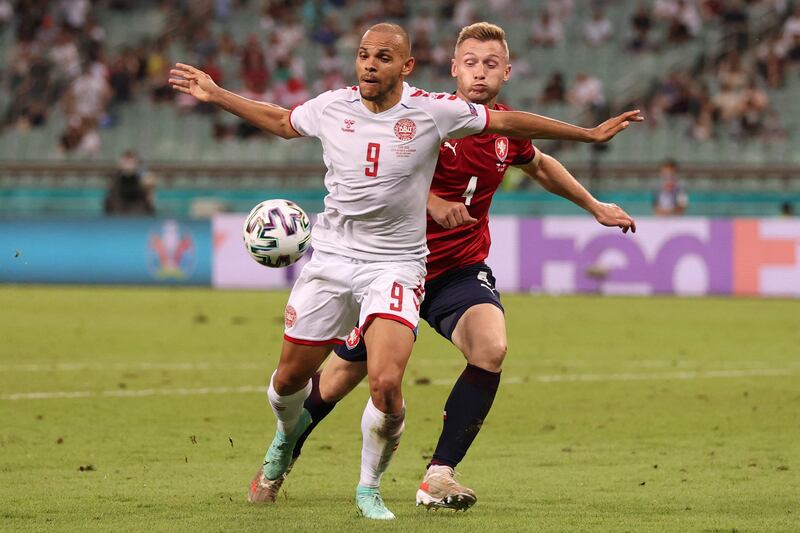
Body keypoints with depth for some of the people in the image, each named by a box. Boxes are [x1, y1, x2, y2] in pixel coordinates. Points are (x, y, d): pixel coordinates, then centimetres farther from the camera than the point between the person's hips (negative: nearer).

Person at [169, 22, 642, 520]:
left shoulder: (432, 111, -9)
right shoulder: (332, 107, -1)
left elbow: (508, 121, 2)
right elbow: (281, 121, 21)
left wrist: (590, 133, 4)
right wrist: (216, 95, 23)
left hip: (396, 265, -3)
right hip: (331, 255, 3)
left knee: (386, 383, -22)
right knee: (290, 378, 8)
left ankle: (369, 487, 3)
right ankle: (288, 433, 46)